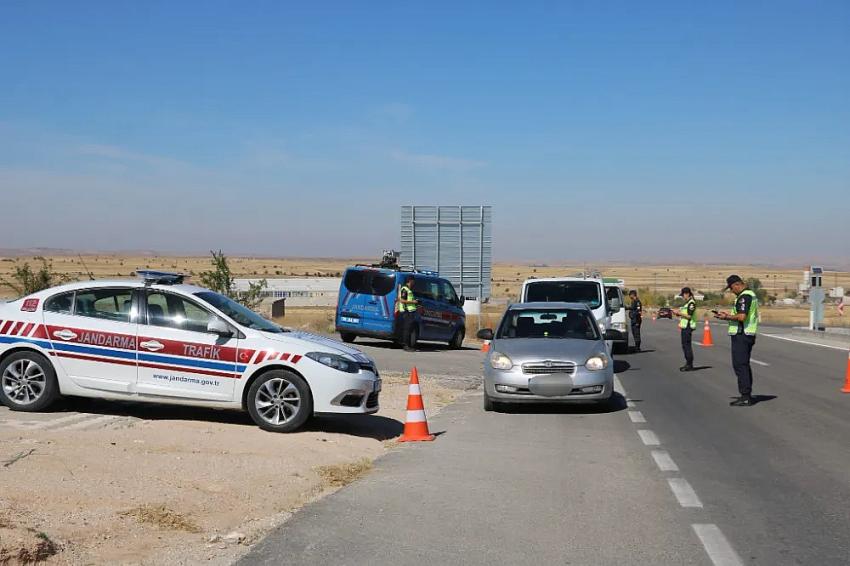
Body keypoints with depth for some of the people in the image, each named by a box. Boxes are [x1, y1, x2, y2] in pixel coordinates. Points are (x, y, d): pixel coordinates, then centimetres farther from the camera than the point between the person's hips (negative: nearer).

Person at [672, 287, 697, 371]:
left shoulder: (691, 303, -12)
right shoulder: (686, 303, 18)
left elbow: (689, 316, -19)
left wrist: (679, 313, -14)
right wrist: (677, 313, 7)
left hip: (688, 327, -10)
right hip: (684, 326, 10)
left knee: (687, 345, -9)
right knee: (685, 345, 13)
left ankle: (690, 365, -5)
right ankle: (688, 364, 20)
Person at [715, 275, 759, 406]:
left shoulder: (744, 297, -17)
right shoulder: (751, 294, 17)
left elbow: (741, 317, -26)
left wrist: (726, 317, -12)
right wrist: (730, 315, 17)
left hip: (741, 335, -11)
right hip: (749, 334, 11)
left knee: (740, 365, -8)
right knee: (745, 365, 15)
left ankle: (745, 397, -9)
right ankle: (747, 396, 19)